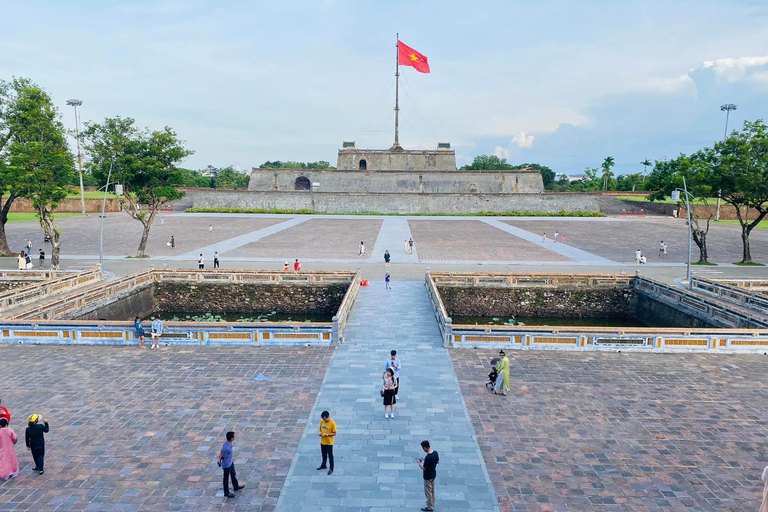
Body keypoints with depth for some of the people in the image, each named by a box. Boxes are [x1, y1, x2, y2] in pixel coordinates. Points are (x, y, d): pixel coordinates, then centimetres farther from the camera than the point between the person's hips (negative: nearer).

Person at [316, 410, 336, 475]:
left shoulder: (332, 423, -22)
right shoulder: (322, 421, -4)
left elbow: (334, 433, -17)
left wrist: (326, 434, -27)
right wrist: (321, 432, -10)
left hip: (329, 442, -6)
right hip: (322, 441, 6)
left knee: (330, 455, 6)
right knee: (324, 454, 22)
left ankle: (331, 469, 19)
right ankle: (323, 465, 41)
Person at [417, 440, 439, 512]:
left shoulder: (428, 457, -34)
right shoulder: (435, 452, -10)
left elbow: (423, 468, -23)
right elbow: (438, 462, 7)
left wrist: (419, 463, -4)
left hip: (428, 476, -8)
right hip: (433, 474, 8)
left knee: (428, 491, 10)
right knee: (432, 489, 25)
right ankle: (432, 502, 43)